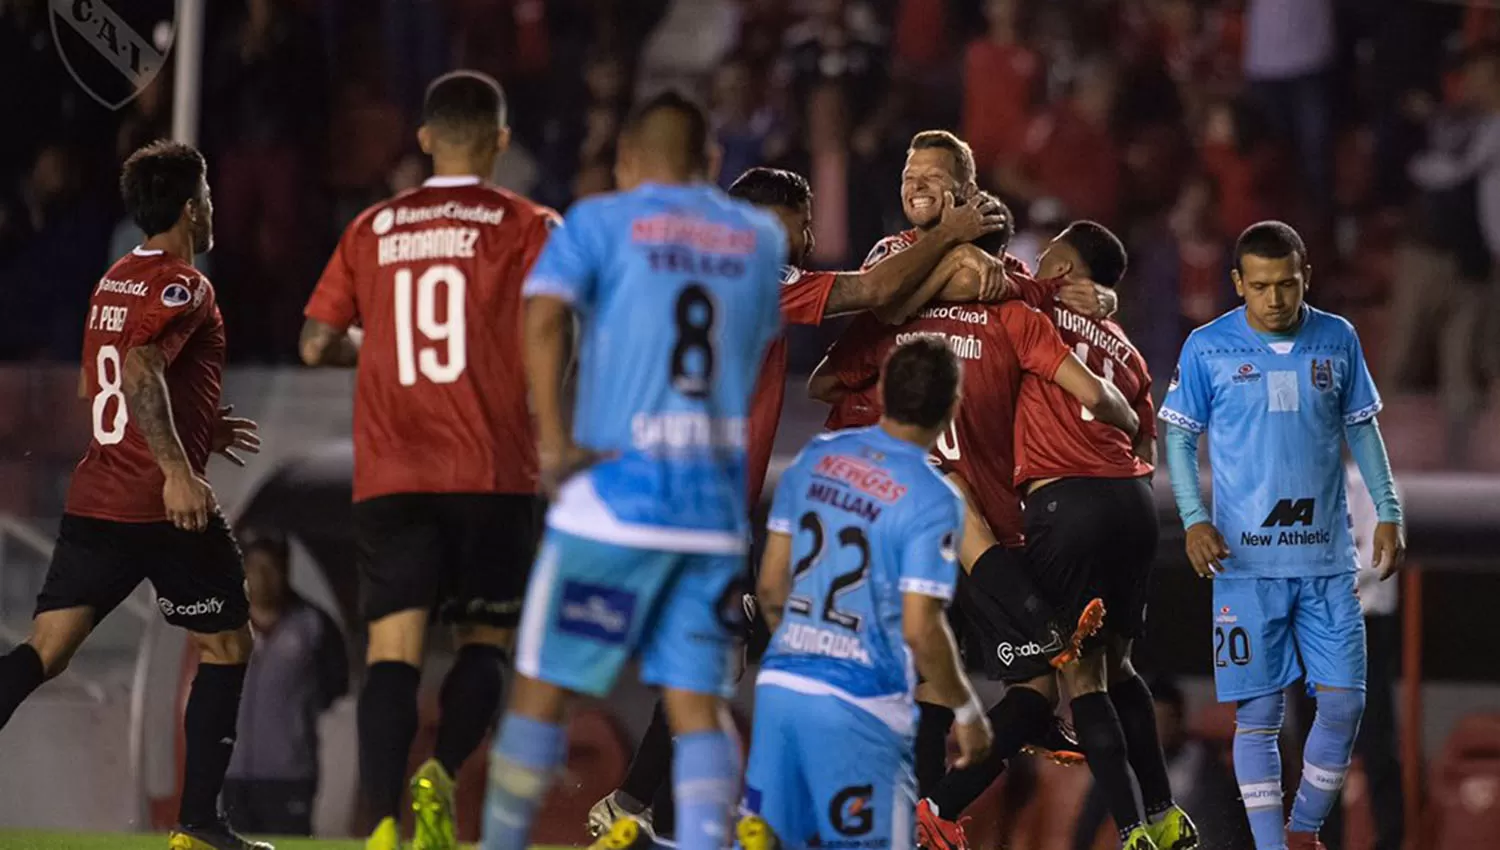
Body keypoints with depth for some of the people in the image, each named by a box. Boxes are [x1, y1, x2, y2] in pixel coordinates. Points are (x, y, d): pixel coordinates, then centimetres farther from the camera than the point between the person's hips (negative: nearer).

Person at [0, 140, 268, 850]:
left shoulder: (111, 284, 17)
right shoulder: (182, 286, -9)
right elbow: (141, 370, -25)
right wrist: (178, 466, -29)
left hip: (93, 499, 7)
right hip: (165, 506, -7)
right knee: (227, 644, 9)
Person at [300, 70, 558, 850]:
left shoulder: (373, 229, 10)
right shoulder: (527, 228, 1)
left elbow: (317, 345, 9)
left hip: (389, 474, 2)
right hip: (491, 471, -2)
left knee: (393, 647, -3)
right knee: (485, 640, 10)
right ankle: (440, 774, -14)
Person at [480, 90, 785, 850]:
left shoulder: (600, 221, 1)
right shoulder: (761, 238, 13)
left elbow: (545, 313, -15)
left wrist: (552, 438, -15)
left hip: (615, 495, -3)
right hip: (718, 501, 3)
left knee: (542, 687, 7)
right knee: (697, 707, 0)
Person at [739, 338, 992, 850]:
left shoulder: (815, 458, 6)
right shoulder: (933, 502, -11)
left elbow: (770, 586, 12)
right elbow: (921, 632, -13)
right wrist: (966, 711, 2)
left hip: (780, 686, 6)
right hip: (859, 710, -6)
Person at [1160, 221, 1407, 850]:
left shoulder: (1338, 341, 4)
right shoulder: (1208, 348, -2)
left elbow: (1362, 430, 14)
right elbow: (1180, 438, 4)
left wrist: (1388, 514, 7)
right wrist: (1194, 520, -9)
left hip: (1327, 560, 2)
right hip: (1246, 562, -2)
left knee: (1344, 703, 0)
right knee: (1259, 714, -2)